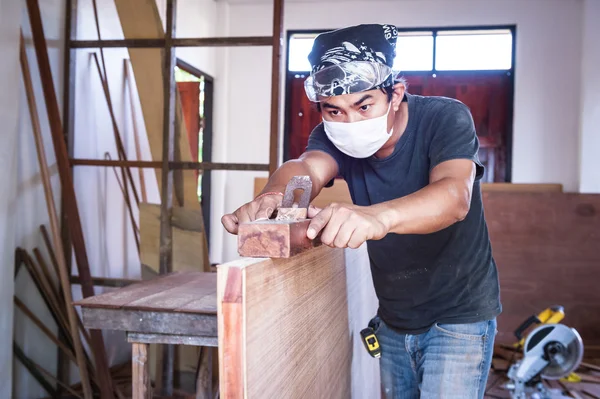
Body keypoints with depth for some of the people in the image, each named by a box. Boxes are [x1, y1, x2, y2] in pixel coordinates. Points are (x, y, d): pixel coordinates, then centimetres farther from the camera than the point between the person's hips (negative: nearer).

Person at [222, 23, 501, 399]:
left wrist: (378, 216, -60)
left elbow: (455, 195, -40)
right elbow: (307, 168, -30)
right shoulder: (334, 134, -9)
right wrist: (274, 195, -54)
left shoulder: (445, 118, -21)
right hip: (394, 317, 5)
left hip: (458, 316, -4)